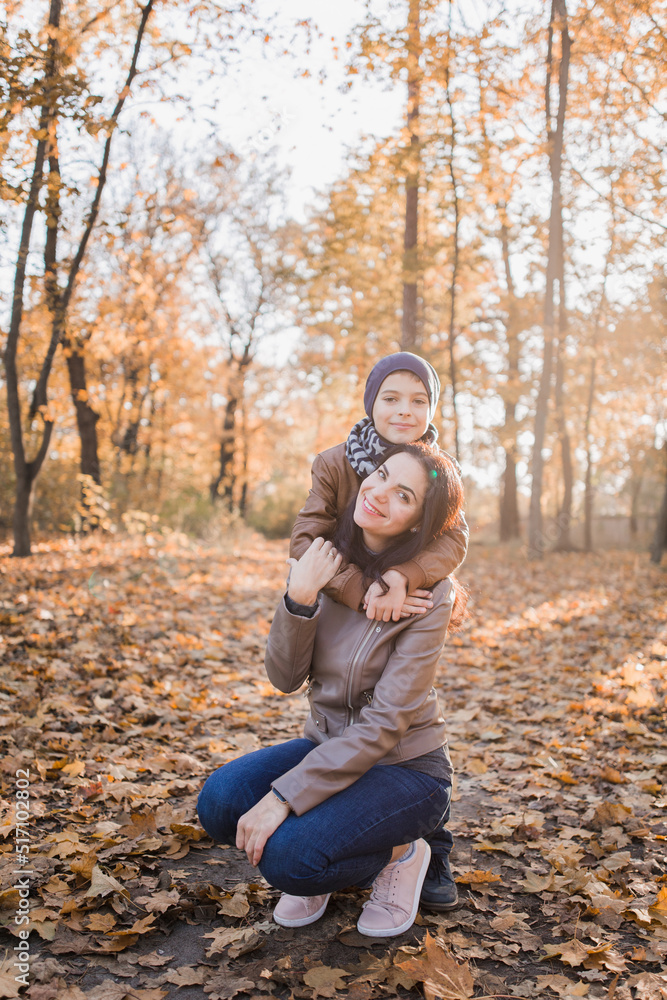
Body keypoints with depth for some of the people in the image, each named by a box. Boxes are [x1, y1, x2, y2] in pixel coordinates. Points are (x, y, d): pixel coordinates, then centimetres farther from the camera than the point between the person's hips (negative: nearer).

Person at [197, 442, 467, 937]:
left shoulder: (427, 594, -20)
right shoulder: (325, 561, -6)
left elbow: (383, 726, -23)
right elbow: (286, 677, -8)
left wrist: (284, 796, -27)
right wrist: (299, 598, -26)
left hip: (406, 767, -5)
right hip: (330, 747, 5)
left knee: (288, 856, -27)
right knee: (220, 802, -20)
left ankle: (400, 855, 3)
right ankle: (312, 873, 10)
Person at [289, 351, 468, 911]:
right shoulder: (335, 464, -14)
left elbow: (454, 541, -23)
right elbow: (306, 538, -25)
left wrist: (405, 576, -43)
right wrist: (361, 592, -39)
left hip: (413, 618, 1)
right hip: (344, 616, 0)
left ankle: (434, 858, 18)